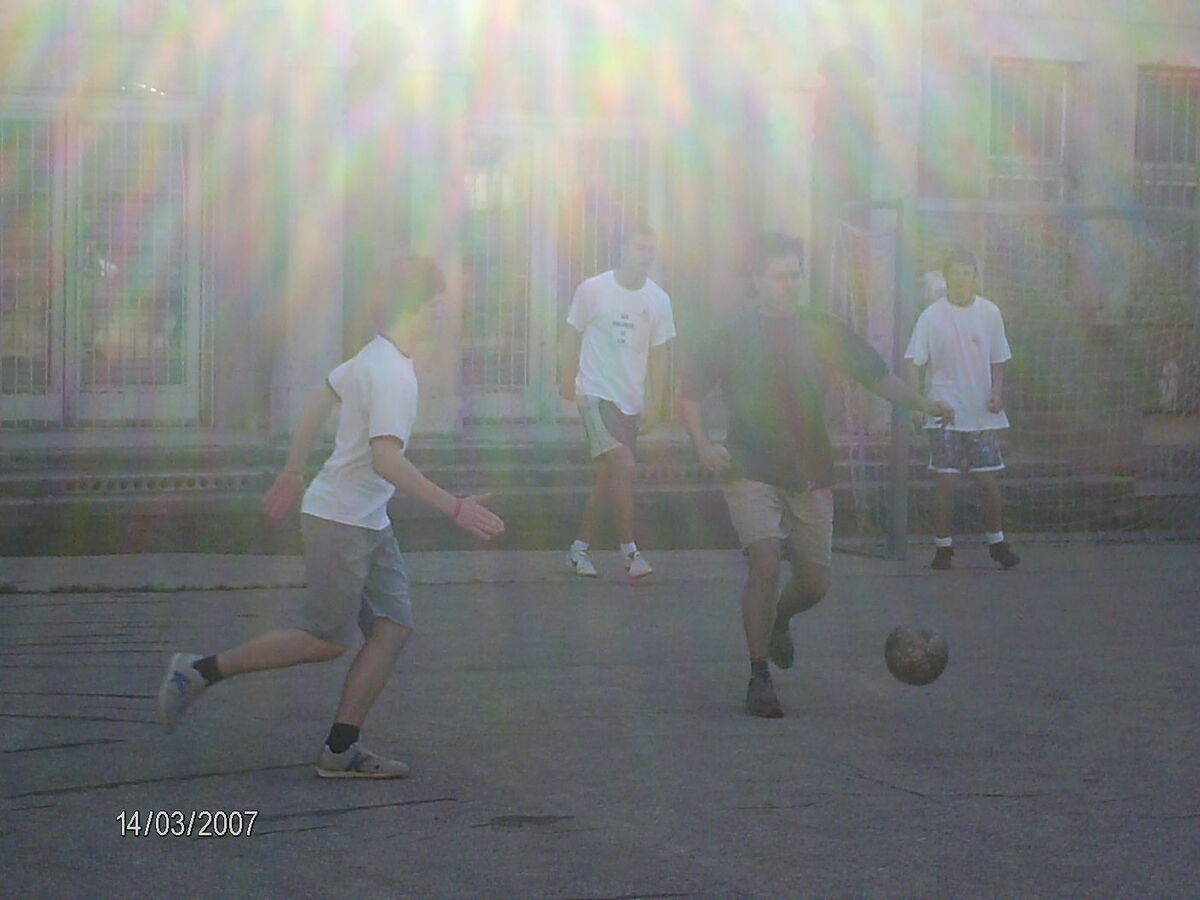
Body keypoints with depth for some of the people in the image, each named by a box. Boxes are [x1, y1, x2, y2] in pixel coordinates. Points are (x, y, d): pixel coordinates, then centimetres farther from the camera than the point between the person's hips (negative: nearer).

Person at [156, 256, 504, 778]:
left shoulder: (374, 358, 9)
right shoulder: (393, 375, -21)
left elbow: (319, 401, 21)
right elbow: (385, 459, -30)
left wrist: (292, 473, 29)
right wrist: (454, 509, -30)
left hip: (370, 523, 9)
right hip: (340, 520, -9)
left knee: (393, 629, 2)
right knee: (326, 640, -2)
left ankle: (341, 749, 4)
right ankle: (200, 671, 8)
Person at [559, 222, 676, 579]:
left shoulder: (658, 300, 4)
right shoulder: (592, 290, -6)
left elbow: (658, 355, 7)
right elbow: (573, 336, 4)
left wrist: (656, 404, 3)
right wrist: (568, 379, -2)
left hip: (631, 402, 4)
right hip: (596, 393, -4)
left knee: (608, 476, 8)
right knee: (623, 466, -18)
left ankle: (580, 548, 20)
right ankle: (629, 548, -10)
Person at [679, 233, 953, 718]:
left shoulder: (823, 331, 7)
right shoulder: (735, 335, 0)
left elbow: (877, 375, 12)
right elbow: (690, 391, 6)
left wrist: (923, 403, -2)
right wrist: (703, 445, -9)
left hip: (810, 475, 4)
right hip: (752, 473, -3)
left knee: (815, 581, 5)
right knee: (767, 563, -21)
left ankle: (776, 622, 41)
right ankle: (759, 678, -10)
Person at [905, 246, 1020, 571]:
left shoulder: (989, 313, 5)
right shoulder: (931, 316, -2)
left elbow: (998, 360, 12)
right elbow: (915, 363, -3)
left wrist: (997, 393, -4)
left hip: (982, 413, 2)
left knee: (988, 481, 3)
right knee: (945, 481, -4)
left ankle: (997, 542, 19)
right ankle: (943, 546, 7)